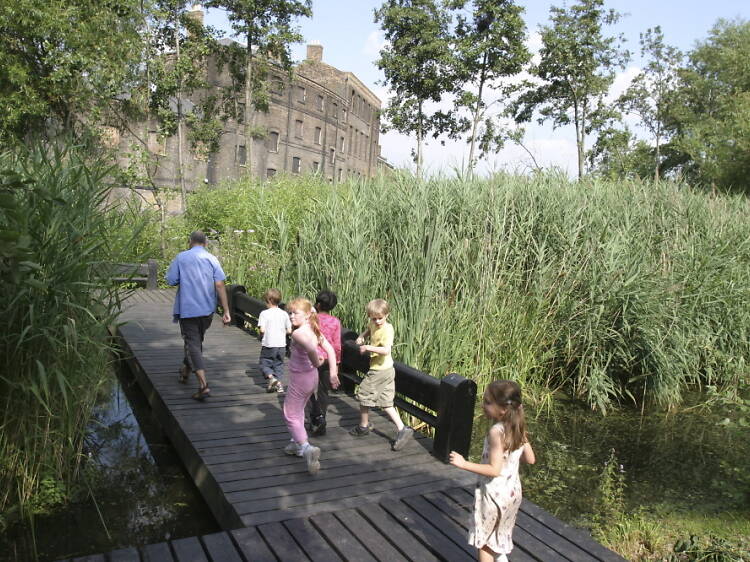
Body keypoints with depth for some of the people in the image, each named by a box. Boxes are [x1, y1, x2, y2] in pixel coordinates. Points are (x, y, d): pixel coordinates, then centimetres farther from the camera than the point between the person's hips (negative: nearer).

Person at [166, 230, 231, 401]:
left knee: (193, 344, -4)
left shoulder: (181, 257, -4)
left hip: (187, 309, -3)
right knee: (196, 341, 23)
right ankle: (185, 371, 43)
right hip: (207, 310, 3)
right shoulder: (212, 259, 0)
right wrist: (226, 311, -8)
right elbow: (220, 284, -8)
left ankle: (203, 385, -16)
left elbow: (171, 281, -5)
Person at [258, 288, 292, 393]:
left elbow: (262, 330, -16)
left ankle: (271, 377, -14)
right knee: (279, 364, 18)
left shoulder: (264, 313, -9)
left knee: (264, 364, 9)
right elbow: (289, 330, 2)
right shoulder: (284, 314, 2)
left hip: (268, 345, -3)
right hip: (281, 345, 4)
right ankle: (278, 383, 14)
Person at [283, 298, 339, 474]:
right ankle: (297, 443, 42)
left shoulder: (298, 333, -25)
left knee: (290, 416, 4)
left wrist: (316, 363, -25)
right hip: (312, 376, 9)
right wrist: (333, 372, 3)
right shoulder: (314, 330, 0)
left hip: (300, 378, -9)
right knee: (298, 411, 27)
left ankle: (307, 448, -11)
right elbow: (330, 350, 2)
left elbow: (311, 349, -44)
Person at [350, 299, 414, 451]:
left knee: (364, 395, 9)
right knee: (386, 403, 12)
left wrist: (367, 347, -27)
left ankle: (363, 427, 27)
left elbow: (386, 350, -34)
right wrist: (362, 336, 10)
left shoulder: (387, 330, -21)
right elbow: (369, 329, 29)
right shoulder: (374, 325, 4)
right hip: (387, 370, 9)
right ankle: (402, 429, 8)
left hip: (379, 370, -9)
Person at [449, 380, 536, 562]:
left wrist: (464, 464, -26)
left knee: (484, 539, 13)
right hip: (512, 491, 7)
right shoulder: (519, 428, -6)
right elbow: (530, 459, 2)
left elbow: (494, 470, -28)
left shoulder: (496, 432, -27)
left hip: (494, 494, -7)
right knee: (500, 536, 27)